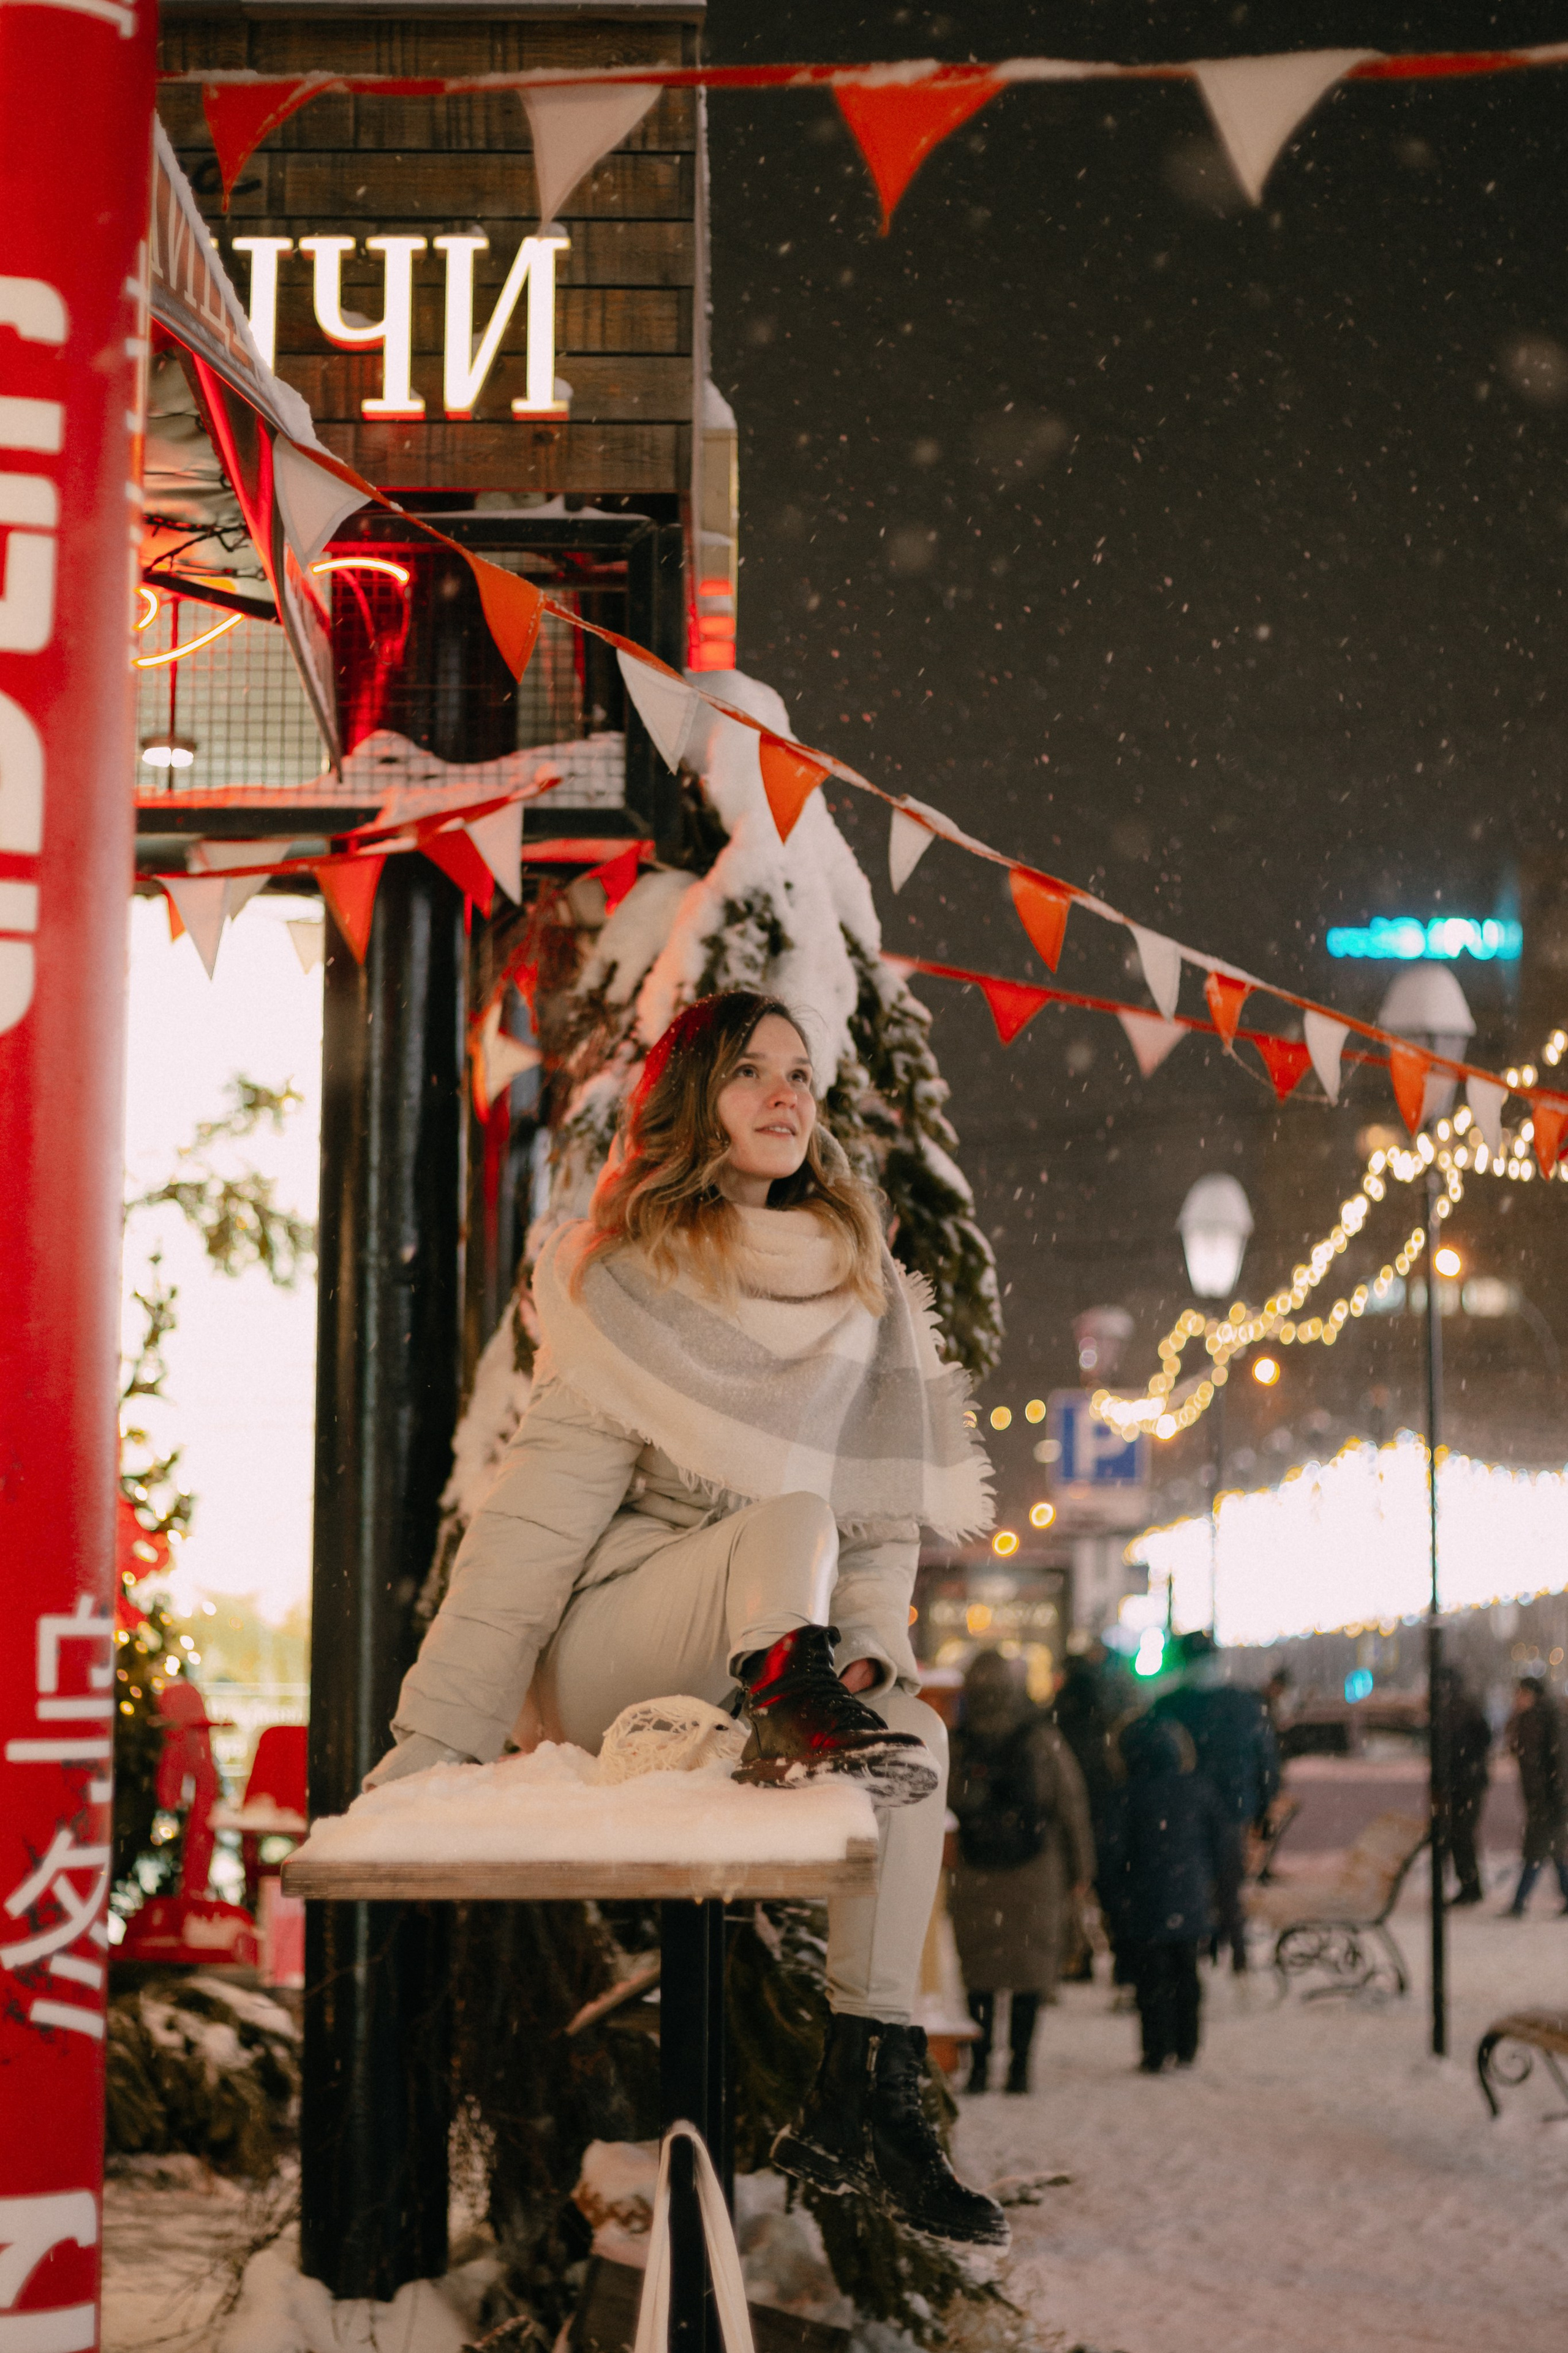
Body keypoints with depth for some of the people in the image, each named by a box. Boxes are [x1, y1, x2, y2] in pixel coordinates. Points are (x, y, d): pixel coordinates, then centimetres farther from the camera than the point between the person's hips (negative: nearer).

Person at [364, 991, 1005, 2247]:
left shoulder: (867, 1295, 14)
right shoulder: (633, 1291, -1)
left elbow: (886, 1517, 8)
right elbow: (535, 1519, -9)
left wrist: (873, 1644, -14)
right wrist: (427, 1749, -17)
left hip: (771, 1664, 4)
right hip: (608, 1649, -4)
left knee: (914, 1734, -24)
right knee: (789, 1517, -27)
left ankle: (867, 2087, -30)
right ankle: (801, 1706, -57)